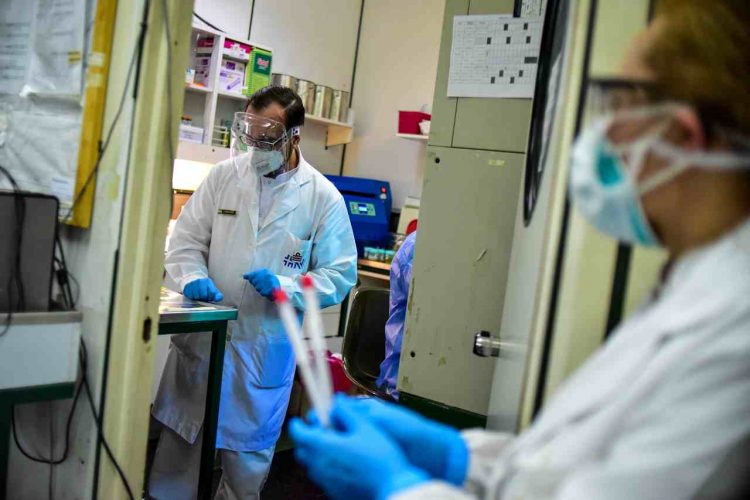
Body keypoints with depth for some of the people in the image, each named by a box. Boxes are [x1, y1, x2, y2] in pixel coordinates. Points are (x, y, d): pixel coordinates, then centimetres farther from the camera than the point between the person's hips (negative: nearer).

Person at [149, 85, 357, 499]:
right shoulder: (224, 175, 0)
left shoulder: (323, 197, -5)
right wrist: (194, 276, -16)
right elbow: (186, 238, 4)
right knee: (180, 439, 15)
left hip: (265, 346, -1)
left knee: (247, 454, 13)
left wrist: (284, 286, -18)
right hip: (201, 332, 2)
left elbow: (340, 275, -3)